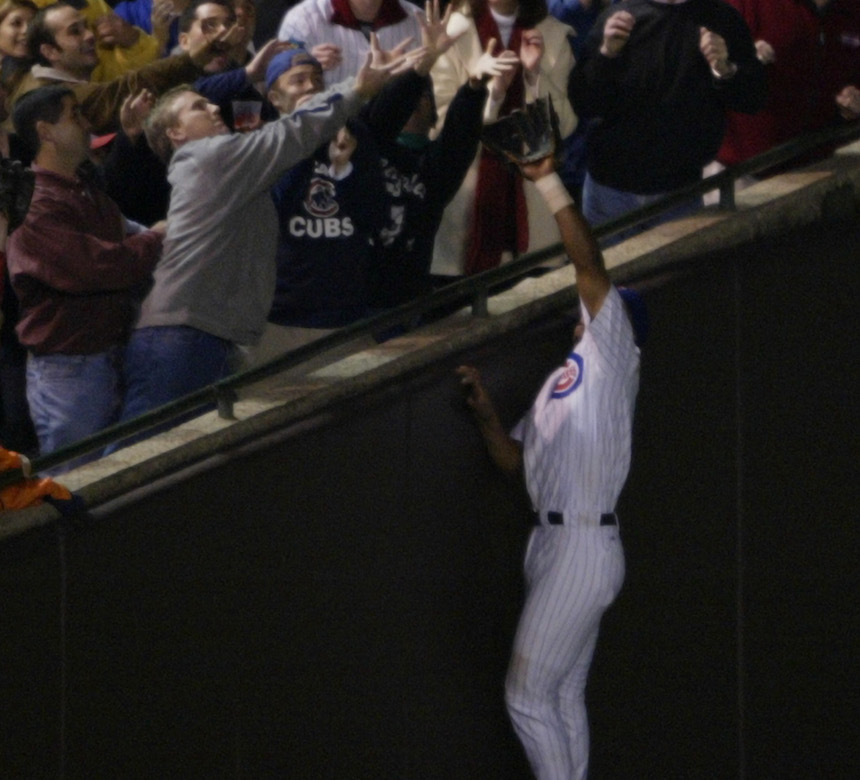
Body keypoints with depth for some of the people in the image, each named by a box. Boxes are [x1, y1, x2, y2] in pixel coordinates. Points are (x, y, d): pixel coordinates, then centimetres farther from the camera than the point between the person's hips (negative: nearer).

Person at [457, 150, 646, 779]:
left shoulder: (612, 358, -4)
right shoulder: (565, 379, 22)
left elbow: (590, 263, -15)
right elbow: (513, 460, 20)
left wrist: (550, 182, -15)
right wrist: (485, 410, 4)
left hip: (585, 546, -9)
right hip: (551, 541, 9)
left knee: (528, 692, -10)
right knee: (564, 695, 10)